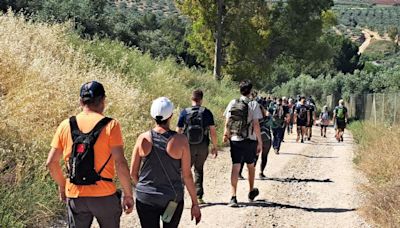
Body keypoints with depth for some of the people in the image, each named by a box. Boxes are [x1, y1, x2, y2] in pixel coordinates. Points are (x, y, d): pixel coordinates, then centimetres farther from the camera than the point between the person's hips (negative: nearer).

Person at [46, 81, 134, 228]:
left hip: (75, 196, 3)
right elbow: (120, 163, -14)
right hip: (104, 196, -3)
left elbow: (51, 162, 3)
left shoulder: (66, 125, 1)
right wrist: (128, 194, -6)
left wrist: (62, 185, 18)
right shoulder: (110, 125, -9)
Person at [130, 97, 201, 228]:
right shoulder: (180, 140, -12)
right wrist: (195, 203, 1)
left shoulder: (143, 139, -7)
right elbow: (187, 175, -9)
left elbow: (133, 173, 0)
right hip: (172, 200, -1)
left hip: (145, 199, 1)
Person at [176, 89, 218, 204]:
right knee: (199, 170, 17)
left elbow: (178, 131, -1)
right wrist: (215, 146, 5)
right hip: (203, 147, 1)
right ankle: (199, 196, 16)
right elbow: (213, 131, -4)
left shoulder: (184, 112, -3)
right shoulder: (206, 112, -3)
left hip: (188, 146, -1)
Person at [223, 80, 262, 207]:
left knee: (235, 167, 1)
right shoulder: (253, 104, -8)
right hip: (250, 140, -2)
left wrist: (226, 134, 22)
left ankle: (233, 197, -9)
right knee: (250, 165, 18)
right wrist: (260, 142, -6)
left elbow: (227, 122, 5)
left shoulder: (232, 103, 1)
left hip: (235, 140, 2)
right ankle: (251, 192, 34)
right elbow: (256, 125, -12)